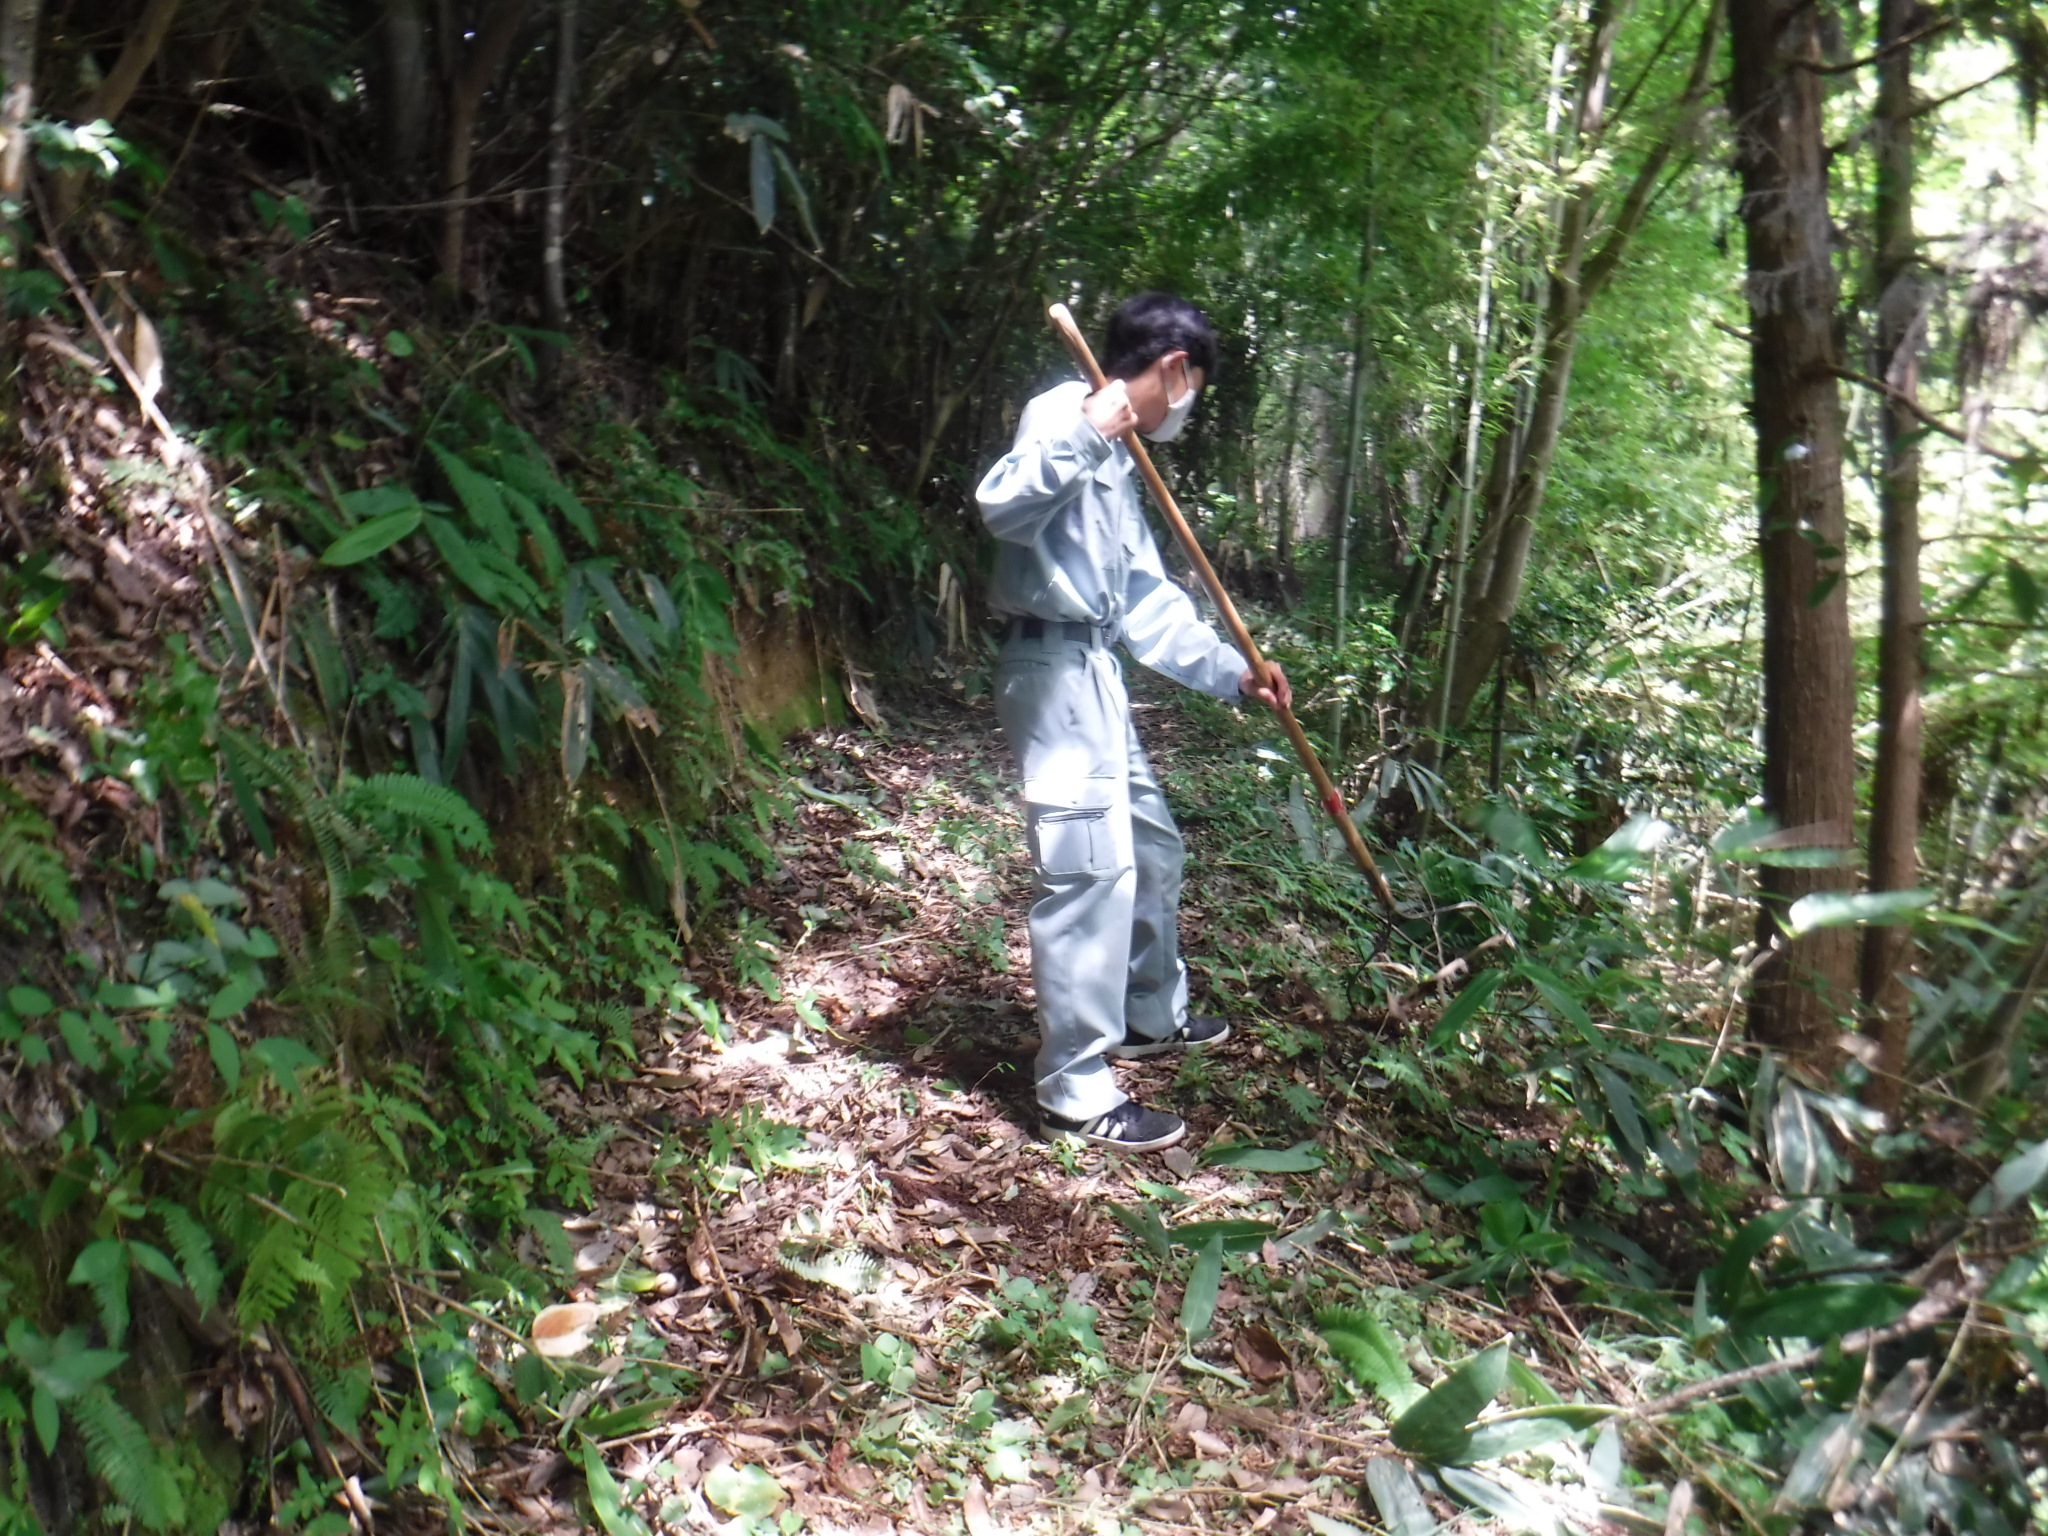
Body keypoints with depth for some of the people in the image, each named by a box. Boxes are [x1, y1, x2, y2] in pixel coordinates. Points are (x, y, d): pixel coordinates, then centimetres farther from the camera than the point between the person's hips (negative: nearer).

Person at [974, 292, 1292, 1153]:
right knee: (1090, 870, -10)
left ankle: (1150, 1016, 40)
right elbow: (1001, 505, -28)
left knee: (1152, 846, 21)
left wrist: (1230, 670, 15)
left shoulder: (1115, 458, 19)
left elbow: (1147, 600, 19)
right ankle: (1076, 1094, -3)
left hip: (1094, 673, 10)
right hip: (1053, 669, -10)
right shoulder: (1063, 413, -9)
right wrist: (1085, 435, -33)